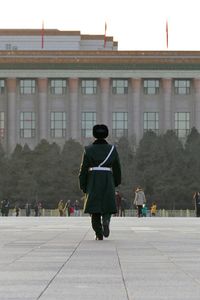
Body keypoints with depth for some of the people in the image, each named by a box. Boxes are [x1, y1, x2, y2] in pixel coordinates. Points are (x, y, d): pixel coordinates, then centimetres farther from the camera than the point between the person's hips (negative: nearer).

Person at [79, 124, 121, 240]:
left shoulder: (89, 150, -1)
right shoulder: (112, 149, 2)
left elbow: (84, 169, -2)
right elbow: (117, 169, 8)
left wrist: (83, 186, 6)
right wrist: (116, 182, 22)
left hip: (93, 182, 0)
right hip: (108, 181, 0)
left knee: (95, 207, 8)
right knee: (107, 204, 12)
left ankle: (99, 234, 2)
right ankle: (106, 219, -20)